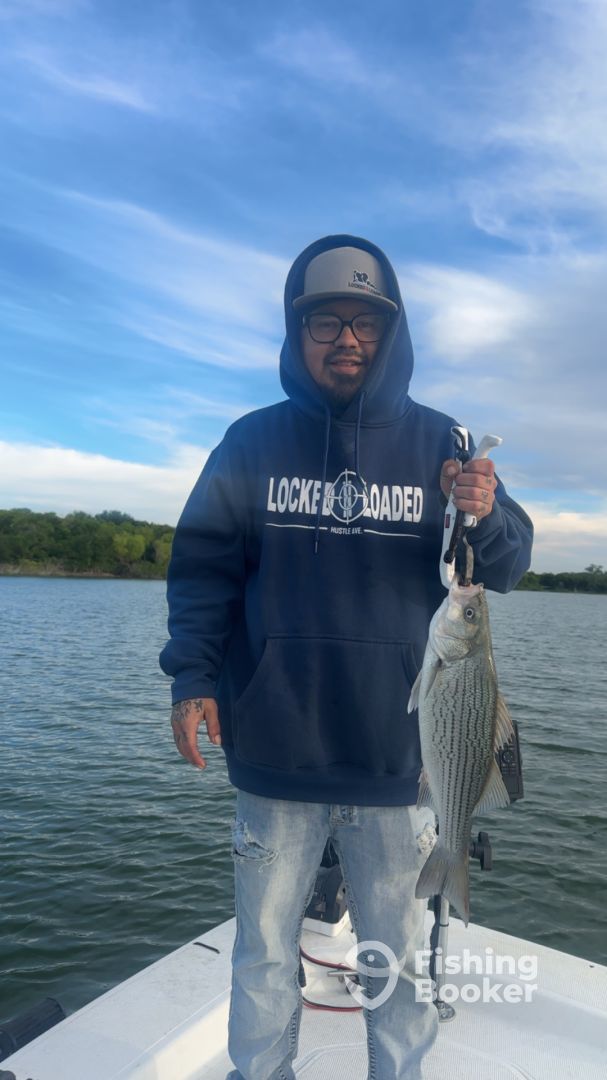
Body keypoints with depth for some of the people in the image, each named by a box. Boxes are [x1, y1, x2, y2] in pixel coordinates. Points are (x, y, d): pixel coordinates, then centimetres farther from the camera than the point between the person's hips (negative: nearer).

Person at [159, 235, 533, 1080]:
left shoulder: (436, 443, 2)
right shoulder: (253, 441, 2)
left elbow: (507, 567, 2)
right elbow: (204, 565, 4)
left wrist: (488, 516, -20)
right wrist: (192, 676, -7)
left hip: (397, 758, 0)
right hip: (276, 755, 1)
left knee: (399, 955, 18)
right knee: (264, 950, 19)